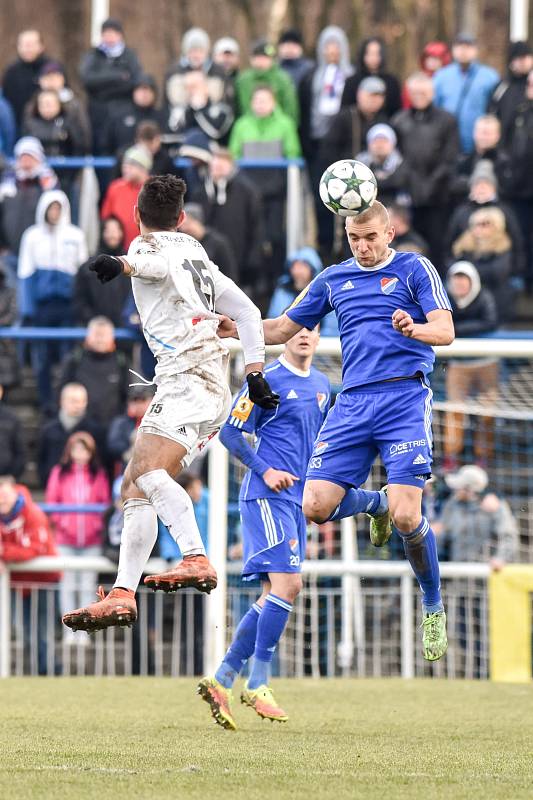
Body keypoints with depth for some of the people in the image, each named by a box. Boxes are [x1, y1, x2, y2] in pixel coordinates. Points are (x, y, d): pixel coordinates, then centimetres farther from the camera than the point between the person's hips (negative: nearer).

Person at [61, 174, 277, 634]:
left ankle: (196, 561, -44)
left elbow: (161, 262, -26)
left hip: (189, 379, -9)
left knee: (146, 471, -27)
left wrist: (123, 265, -47)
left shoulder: (151, 246, 1)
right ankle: (122, 595, -1)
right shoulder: (196, 256, 28)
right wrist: (255, 375, 21)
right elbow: (247, 312, 26)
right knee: (135, 490, 6)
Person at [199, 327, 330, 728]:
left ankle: (222, 680, 9)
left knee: (277, 593, 6)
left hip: (297, 498, 8)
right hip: (266, 496, -8)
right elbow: (230, 431, -7)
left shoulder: (321, 384, 16)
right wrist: (265, 470, -14)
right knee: (288, 583, -16)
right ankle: (258, 685, -10)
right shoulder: (267, 379, -7)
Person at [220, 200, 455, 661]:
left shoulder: (414, 269, 4)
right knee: (317, 507, -10)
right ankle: (374, 504, 26)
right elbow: (283, 329, 24)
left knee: (406, 518, -16)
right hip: (353, 403, 5)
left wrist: (414, 329, -27)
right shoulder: (333, 280, 17)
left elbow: (445, 331, -5)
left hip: (405, 398, -5)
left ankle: (434, 608, 8)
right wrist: (236, 329, 6)